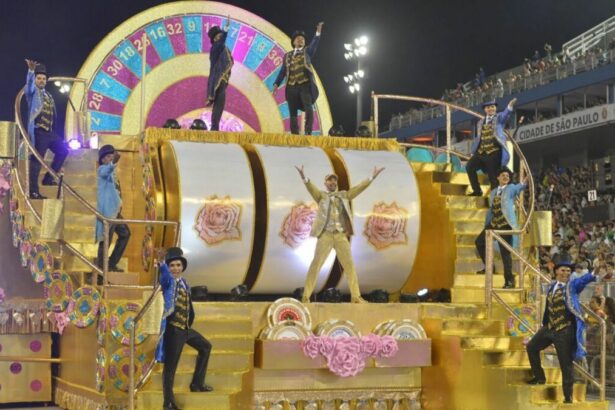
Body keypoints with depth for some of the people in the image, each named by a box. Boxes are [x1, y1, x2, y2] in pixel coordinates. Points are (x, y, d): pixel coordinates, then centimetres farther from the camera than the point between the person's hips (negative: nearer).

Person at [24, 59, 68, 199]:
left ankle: (48, 178, 17)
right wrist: (31, 71, -42)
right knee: (36, 160, -9)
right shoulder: (33, 92, -1)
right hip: (38, 131, -8)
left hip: (49, 132, 8)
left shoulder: (48, 96, 19)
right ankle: (33, 191, -8)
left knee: (63, 150, 12)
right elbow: (29, 86, -25)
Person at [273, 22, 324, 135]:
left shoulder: (307, 52, 12)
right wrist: (276, 84, 1)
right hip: (291, 86, 3)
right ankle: (295, 134, 5)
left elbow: (314, 44, -7)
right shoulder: (287, 55, 16)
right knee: (293, 112, 2)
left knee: (308, 107, -19)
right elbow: (283, 71, 12)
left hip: (305, 85, -2)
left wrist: (318, 32, -22)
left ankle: (308, 132, -21)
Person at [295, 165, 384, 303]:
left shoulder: (344, 195, 15)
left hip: (341, 236, 3)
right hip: (325, 235, -3)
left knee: (349, 265, 3)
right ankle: (306, 296, 0)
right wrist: (304, 178, -34)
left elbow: (358, 188, 9)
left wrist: (372, 177, -2)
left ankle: (356, 296, 8)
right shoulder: (321, 195, 4)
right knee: (315, 264, -4)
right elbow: (311, 188, -14)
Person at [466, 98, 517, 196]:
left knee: (492, 175, -6)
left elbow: (505, 114, -19)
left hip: (494, 152, -5)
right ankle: (477, 190, 4)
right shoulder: (480, 123, 20)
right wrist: (473, 152, 16)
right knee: (470, 167, -6)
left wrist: (510, 106, -40)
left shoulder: (499, 118, 5)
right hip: (481, 152, 5)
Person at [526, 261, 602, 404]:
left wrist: (593, 274, -51)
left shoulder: (573, 285, -9)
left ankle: (568, 395, 7)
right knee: (531, 347, 19)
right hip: (549, 327, 6)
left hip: (565, 330, -6)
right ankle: (539, 377, 36)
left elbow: (584, 279, -31)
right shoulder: (551, 286, 9)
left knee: (566, 363, -2)